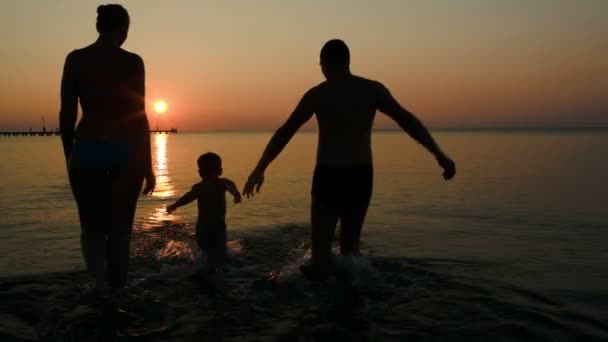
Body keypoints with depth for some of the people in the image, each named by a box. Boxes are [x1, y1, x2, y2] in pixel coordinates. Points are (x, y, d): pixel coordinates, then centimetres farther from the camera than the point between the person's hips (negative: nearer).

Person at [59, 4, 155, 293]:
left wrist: (69, 157, 15)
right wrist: (148, 165, -1)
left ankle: (98, 278, -8)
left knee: (91, 226, 15)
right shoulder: (132, 62, -4)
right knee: (119, 229, 11)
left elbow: (67, 114, 3)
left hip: (86, 150, 2)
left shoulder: (75, 59, 2)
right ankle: (116, 289, 17)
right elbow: (138, 116, -6)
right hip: (125, 151, -1)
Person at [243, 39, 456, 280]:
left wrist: (259, 170, 3)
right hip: (361, 177, 3)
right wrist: (439, 155, 0)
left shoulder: (317, 94, -3)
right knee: (351, 242, 21)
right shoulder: (373, 89, 1)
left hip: (329, 177, -3)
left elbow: (284, 133, -2)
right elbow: (408, 121, -3)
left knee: (322, 244, 8)